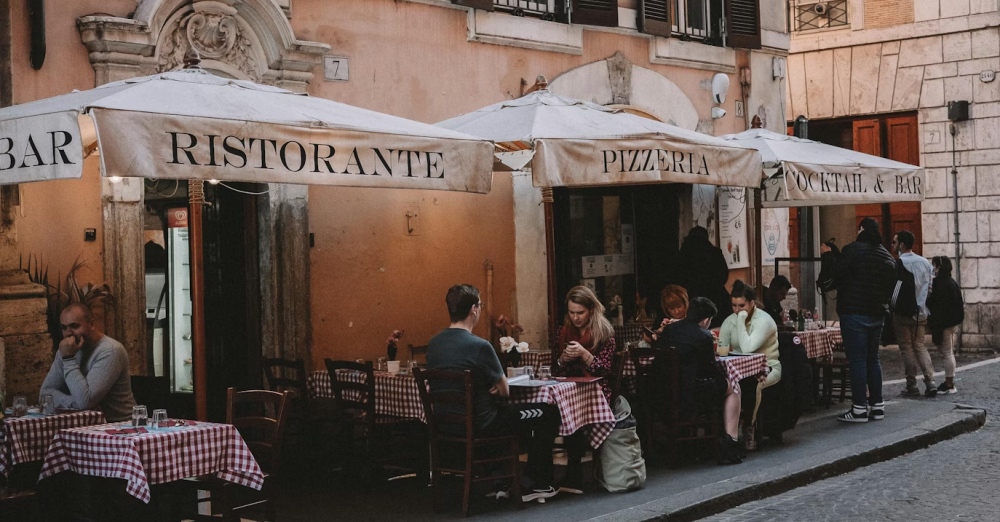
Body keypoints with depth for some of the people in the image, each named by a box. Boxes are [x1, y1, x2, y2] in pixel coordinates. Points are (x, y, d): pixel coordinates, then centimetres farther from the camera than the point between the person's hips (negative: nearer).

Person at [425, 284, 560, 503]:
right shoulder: (480, 346, -22)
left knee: (512, 412, 33)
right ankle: (537, 484, 18)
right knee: (549, 413, 9)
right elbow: (504, 391, -9)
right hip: (479, 425, -8)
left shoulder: (433, 344, 0)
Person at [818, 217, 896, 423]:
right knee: (872, 358, 14)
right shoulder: (887, 256, 12)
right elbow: (889, 288, 18)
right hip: (878, 313, 7)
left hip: (854, 312, -7)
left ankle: (859, 408, -5)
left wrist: (827, 256, 3)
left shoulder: (854, 250, -12)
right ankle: (877, 406, 15)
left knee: (857, 360, -5)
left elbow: (830, 279, -10)